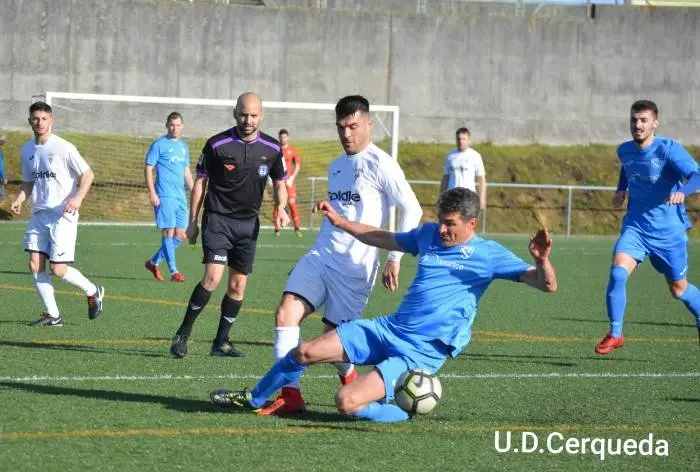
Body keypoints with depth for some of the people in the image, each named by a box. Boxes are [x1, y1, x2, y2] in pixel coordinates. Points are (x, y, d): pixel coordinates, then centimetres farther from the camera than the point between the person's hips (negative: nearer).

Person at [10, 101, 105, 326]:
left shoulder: (64, 148, -10)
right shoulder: (27, 150, 9)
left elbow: (87, 174, -6)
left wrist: (78, 198, -21)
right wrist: (19, 200, 1)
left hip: (63, 215, -6)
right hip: (39, 215, 6)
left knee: (58, 269, -9)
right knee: (35, 264, -4)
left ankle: (93, 291, 17)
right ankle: (52, 314, 7)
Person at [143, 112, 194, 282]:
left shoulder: (184, 146, 17)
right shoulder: (159, 145, -3)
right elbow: (148, 169, -5)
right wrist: (152, 193, -13)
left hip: (180, 196, 7)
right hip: (165, 196, -7)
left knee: (180, 235, 5)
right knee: (169, 233, -8)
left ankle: (154, 262, 19)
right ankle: (174, 271, -6)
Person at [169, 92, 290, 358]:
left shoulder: (272, 149, 2)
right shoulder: (217, 144, -7)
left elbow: (279, 182, 16)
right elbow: (200, 182, 1)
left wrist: (281, 207, -4)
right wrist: (192, 222, 0)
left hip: (248, 224, 4)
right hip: (217, 219, -4)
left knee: (238, 286, 5)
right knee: (213, 277, -19)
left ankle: (221, 343, 16)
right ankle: (182, 335, -7)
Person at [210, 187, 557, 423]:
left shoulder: (487, 255, -9)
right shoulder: (429, 234, 8)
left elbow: (547, 285, -15)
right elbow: (384, 239, 26)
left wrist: (541, 259, -37)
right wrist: (340, 222, 24)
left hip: (422, 352, -6)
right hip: (388, 329, 6)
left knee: (346, 402, -24)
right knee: (305, 353, 3)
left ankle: (405, 412, 3)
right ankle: (253, 400, 27)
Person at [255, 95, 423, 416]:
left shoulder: (379, 164, -7)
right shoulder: (336, 166, 18)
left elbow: (412, 210, -8)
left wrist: (394, 259, -10)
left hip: (355, 265, -7)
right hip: (320, 255, 7)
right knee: (285, 314, -12)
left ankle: (350, 380, 28)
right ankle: (290, 395, -10)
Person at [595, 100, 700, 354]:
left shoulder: (669, 149, -17)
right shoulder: (624, 151, 2)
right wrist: (621, 189, 10)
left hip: (668, 230, -3)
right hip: (635, 226, 3)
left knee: (678, 289, 11)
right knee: (617, 273, -20)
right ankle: (615, 335, -9)